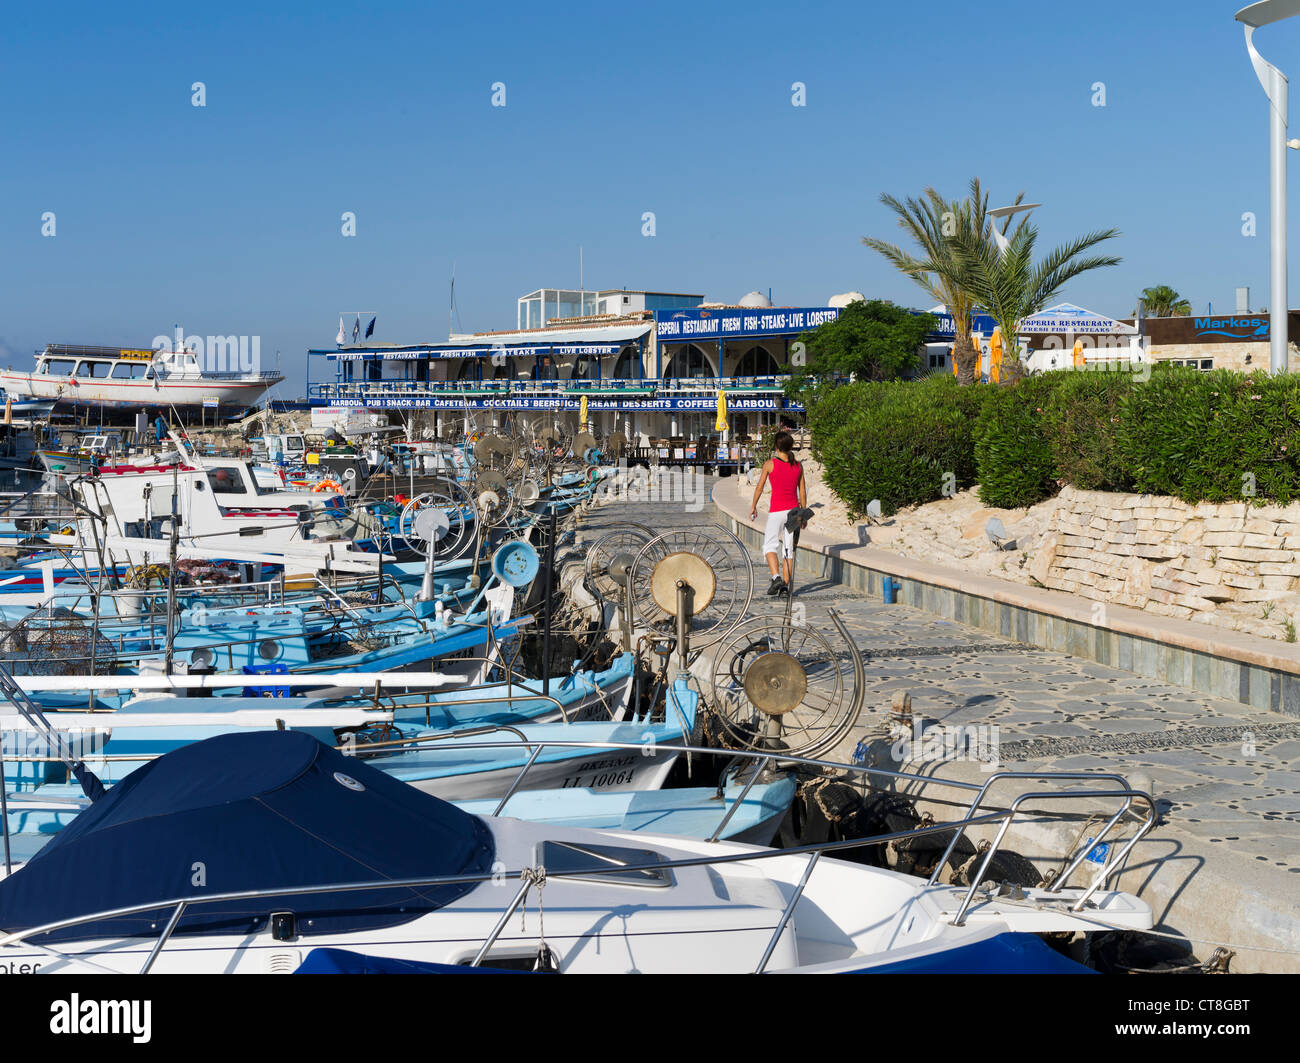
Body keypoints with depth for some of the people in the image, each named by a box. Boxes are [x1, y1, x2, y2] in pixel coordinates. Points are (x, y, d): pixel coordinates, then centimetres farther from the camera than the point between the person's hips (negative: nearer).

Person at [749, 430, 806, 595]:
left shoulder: (770, 464, -6)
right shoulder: (798, 466, 4)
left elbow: (759, 488, -1)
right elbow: (802, 492, 8)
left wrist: (753, 507, 12)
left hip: (776, 511, -4)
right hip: (793, 509, 4)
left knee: (770, 546, 5)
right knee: (789, 548, 10)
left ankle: (776, 578, -15)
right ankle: (786, 584, 10)